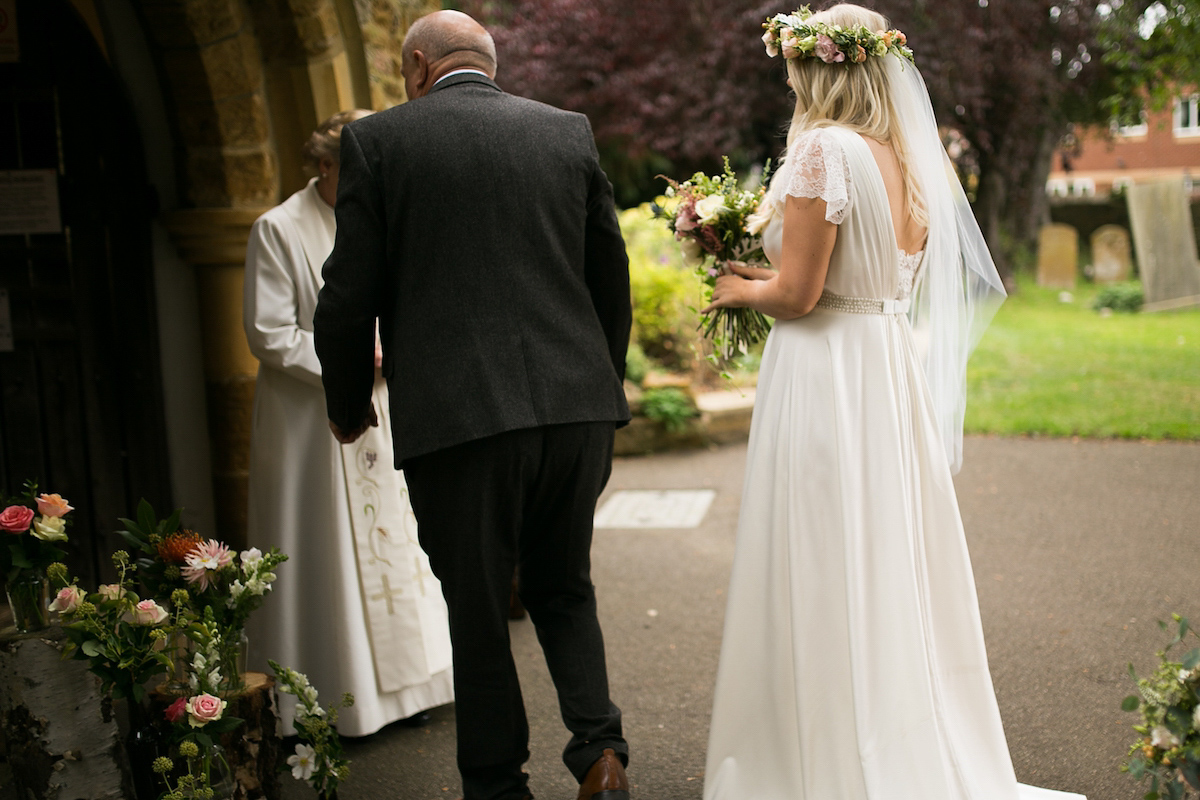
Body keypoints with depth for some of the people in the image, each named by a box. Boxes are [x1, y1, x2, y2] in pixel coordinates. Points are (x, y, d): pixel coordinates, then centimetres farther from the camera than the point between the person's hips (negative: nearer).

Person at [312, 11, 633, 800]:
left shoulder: (378, 138, 0)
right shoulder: (570, 131, 9)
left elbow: (350, 293, -1)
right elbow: (612, 276, 11)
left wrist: (349, 405, 14)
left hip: (459, 413, -3)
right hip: (578, 404, 4)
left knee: (478, 612, 11)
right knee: (565, 588, 21)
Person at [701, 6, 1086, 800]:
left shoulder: (824, 148, -14)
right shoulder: (909, 157, 9)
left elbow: (797, 294, -16)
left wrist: (741, 290, 4)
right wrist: (766, 273, 19)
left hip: (827, 374, -8)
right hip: (895, 368, 8)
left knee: (824, 578, 2)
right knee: (891, 565, 16)